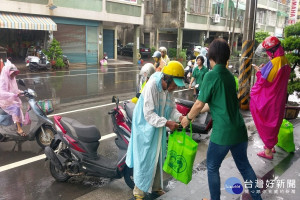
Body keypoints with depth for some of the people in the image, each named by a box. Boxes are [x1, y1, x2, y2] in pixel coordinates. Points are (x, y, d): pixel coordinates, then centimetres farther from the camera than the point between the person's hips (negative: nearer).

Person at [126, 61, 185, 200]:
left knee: (158, 158, 17)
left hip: (159, 128, 8)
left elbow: (172, 108, 3)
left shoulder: (169, 89, -1)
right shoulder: (152, 85, -26)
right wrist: (167, 123, -35)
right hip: (146, 127, -7)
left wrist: (179, 117, -18)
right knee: (144, 159, 2)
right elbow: (149, 114, -28)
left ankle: (156, 187, 36)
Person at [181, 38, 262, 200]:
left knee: (212, 168, 14)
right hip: (239, 130, 7)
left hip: (222, 132, -7)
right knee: (244, 165, 22)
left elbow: (199, 103, -10)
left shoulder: (211, 75, -14)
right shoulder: (229, 75, 9)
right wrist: (196, 113, 23)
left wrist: (188, 118, 8)